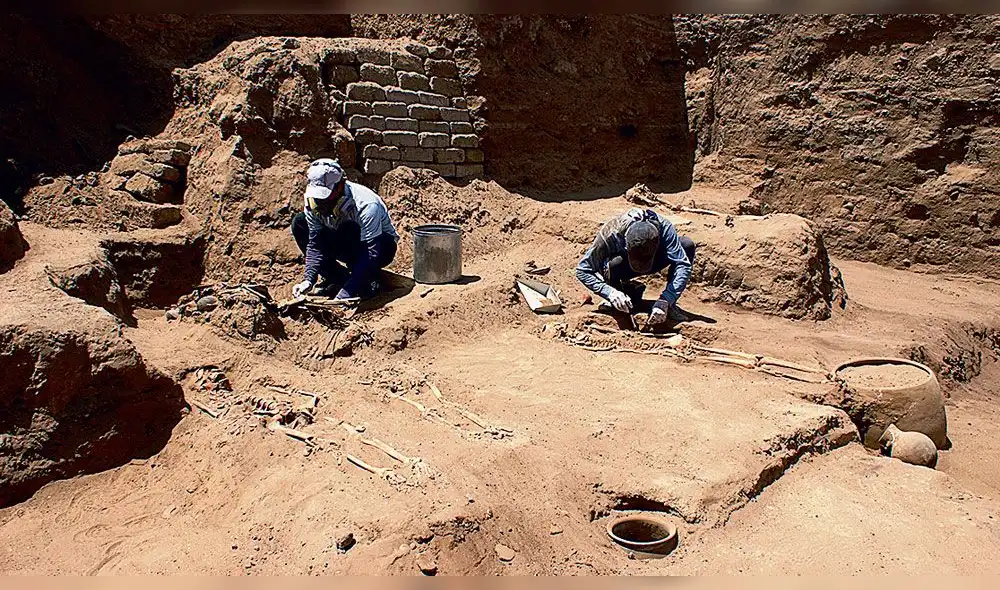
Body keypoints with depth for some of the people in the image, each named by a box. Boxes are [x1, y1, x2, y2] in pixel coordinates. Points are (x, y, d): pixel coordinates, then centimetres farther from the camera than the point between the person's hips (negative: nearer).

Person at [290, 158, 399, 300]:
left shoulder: (366, 206, -35)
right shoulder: (313, 204, -17)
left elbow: (371, 254, -39)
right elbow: (315, 245, -13)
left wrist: (344, 295, -45)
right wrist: (309, 280, -30)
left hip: (383, 247, -6)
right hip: (348, 246, 6)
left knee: (348, 229, -38)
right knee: (299, 223, -10)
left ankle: (369, 280, -14)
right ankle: (337, 278, -6)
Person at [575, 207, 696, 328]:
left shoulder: (664, 228, -33)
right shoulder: (610, 235, -36)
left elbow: (683, 264, -36)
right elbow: (582, 271, -29)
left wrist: (665, 301, -46)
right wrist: (609, 292, -44)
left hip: (653, 262, 2)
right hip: (623, 268, -2)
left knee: (687, 245, -25)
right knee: (614, 265, -39)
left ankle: (670, 305, -11)